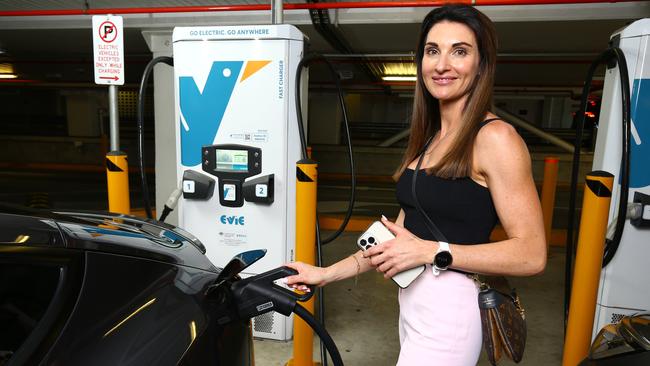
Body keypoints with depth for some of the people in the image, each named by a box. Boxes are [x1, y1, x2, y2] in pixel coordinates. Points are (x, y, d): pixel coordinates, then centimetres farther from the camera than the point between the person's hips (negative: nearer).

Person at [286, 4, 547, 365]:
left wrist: (429, 251, -19)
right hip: (412, 302, 7)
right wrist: (328, 273, 6)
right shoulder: (429, 138, 8)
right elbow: (403, 230, 10)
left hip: (449, 309, -7)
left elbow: (532, 254, -15)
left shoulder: (494, 138, -14)